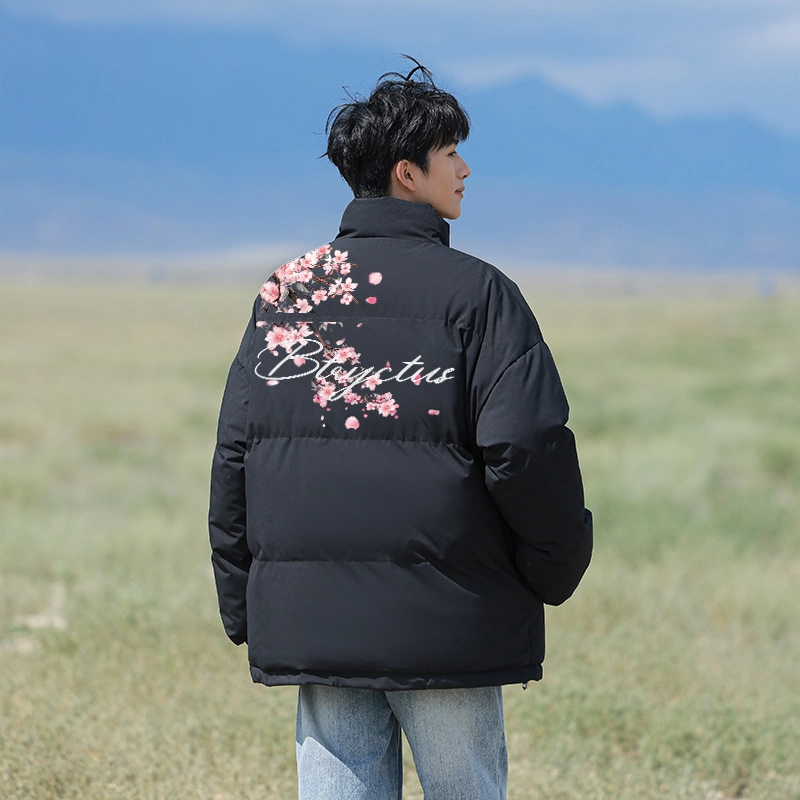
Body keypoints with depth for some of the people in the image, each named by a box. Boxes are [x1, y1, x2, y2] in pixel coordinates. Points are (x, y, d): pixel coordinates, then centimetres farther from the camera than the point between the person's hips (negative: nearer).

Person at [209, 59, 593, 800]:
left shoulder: (285, 291, 8)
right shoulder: (474, 293, -6)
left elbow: (234, 453, 8)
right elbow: (526, 449, -13)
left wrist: (241, 604, 15)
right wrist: (557, 564, 2)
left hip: (312, 620, 4)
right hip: (446, 625, -4)